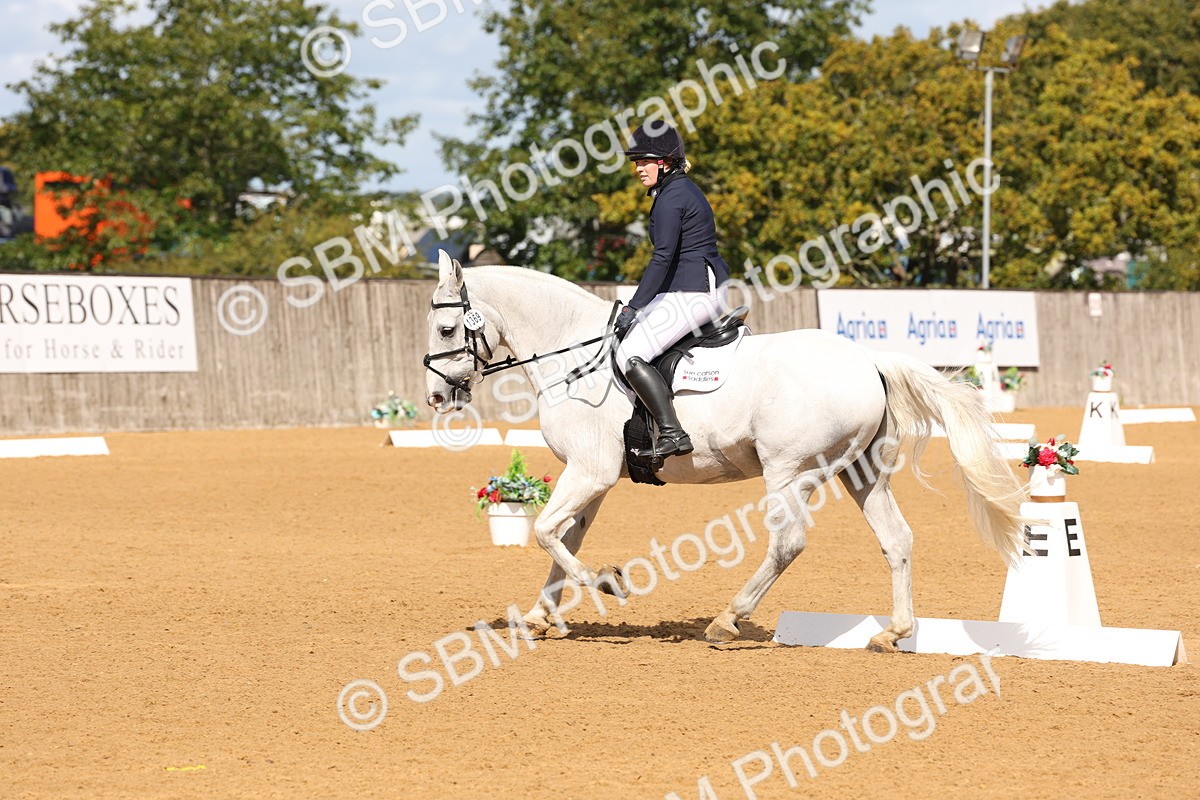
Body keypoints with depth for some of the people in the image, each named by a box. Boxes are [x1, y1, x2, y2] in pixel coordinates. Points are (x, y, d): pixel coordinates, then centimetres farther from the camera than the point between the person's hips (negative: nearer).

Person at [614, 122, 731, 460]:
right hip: (711, 288, 11)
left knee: (630, 355, -16)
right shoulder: (683, 189, 17)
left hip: (692, 293, -11)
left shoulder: (671, 198, -14)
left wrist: (633, 307, -21)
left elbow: (663, 257, -21)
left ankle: (672, 433, -24)